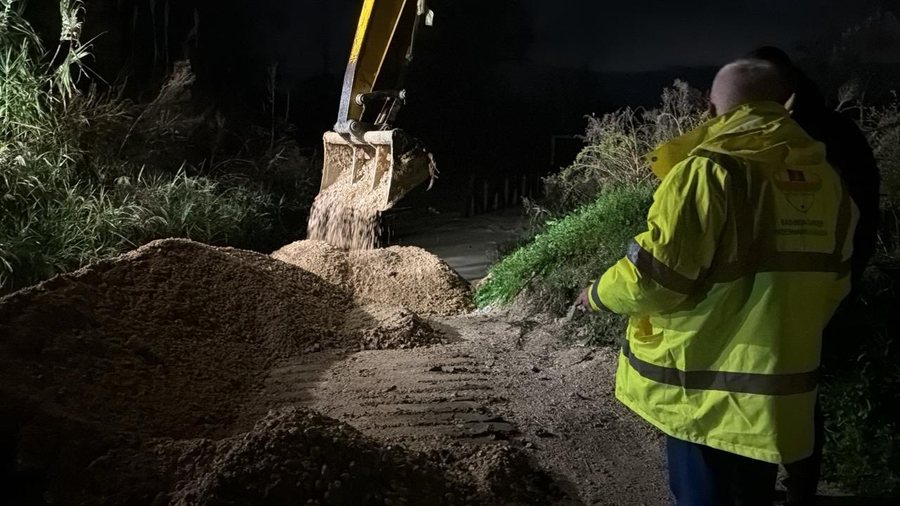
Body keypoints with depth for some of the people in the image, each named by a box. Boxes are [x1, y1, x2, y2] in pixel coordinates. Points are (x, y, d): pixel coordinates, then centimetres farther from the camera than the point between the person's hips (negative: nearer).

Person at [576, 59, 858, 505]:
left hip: (706, 385, -6)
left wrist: (599, 294, 0)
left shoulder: (711, 170, -18)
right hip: (780, 386, 6)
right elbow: (834, 281, 12)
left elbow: (656, 275, -20)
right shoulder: (824, 177, 3)